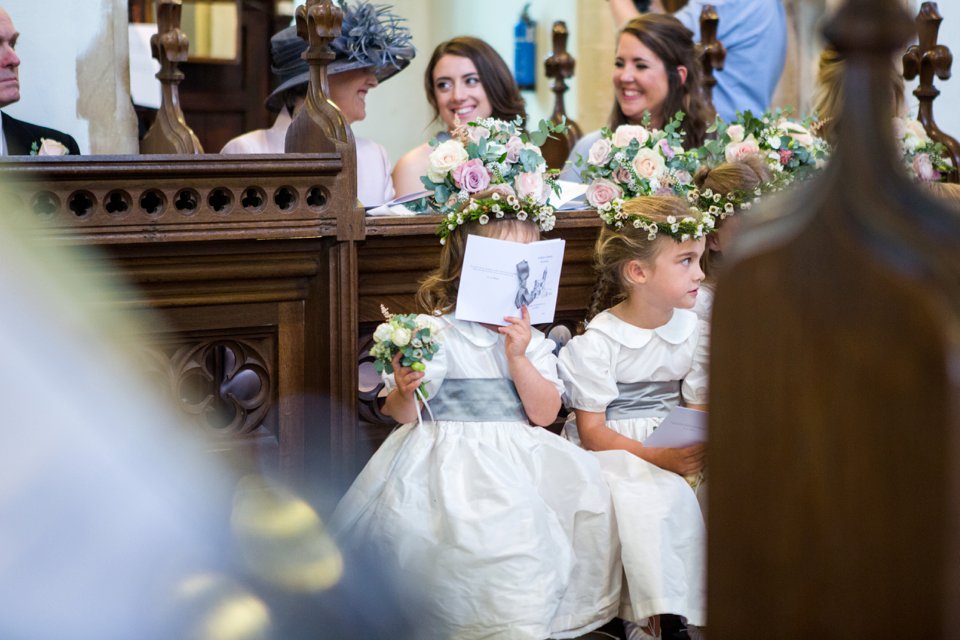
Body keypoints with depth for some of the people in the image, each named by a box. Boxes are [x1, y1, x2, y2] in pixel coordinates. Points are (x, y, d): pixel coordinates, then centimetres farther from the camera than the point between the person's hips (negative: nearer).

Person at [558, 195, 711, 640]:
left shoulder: (696, 333, 4)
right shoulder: (595, 343, -11)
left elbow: (698, 414, 3)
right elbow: (592, 431, -11)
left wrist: (696, 448, -21)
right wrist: (657, 458, -23)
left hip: (672, 449, 4)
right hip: (610, 453, -4)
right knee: (643, 499, -32)